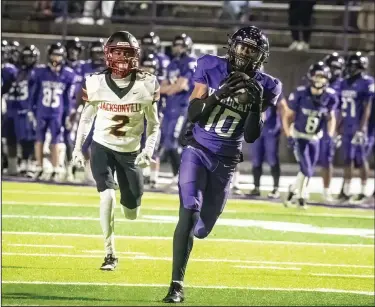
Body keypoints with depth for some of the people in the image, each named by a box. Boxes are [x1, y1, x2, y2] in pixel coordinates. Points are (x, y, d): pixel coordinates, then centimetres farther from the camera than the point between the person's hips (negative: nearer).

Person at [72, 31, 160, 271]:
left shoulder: (146, 85, -12)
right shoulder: (96, 84, -12)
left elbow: (154, 123, 0)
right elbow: (87, 117, 5)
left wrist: (149, 150, -14)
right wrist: (78, 148, 1)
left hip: (131, 152, 1)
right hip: (102, 148, -1)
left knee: (132, 214, 7)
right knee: (108, 196, -23)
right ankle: (110, 254, -12)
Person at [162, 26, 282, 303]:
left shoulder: (264, 87, -6)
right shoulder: (211, 67, -7)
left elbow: (251, 137, -6)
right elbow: (193, 114, -11)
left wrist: (256, 104, -22)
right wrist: (219, 95, -27)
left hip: (225, 162, 2)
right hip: (198, 151, -2)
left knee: (201, 228, 8)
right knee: (189, 213, -20)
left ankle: (183, 238, 47)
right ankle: (177, 284, -17)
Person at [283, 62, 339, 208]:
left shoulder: (330, 96, -12)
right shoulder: (300, 94, -21)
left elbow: (331, 118, 4)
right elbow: (287, 116, -10)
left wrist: (330, 135, -10)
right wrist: (289, 136, -18)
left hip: (315, 138, 4)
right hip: (299, 136, -4)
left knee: (309, 171, 8)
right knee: (306, 169, -12)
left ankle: (293, 190, 34)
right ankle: (301, 197, 10)